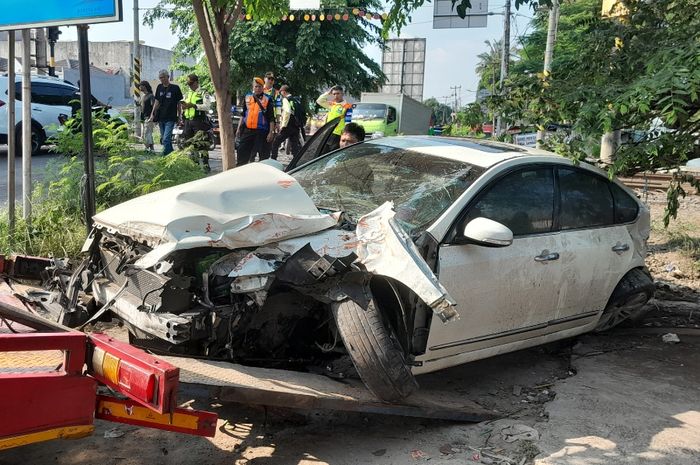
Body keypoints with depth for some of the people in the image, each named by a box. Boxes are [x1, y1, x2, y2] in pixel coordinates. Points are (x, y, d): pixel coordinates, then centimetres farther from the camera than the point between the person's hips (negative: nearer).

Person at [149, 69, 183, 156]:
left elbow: (179, 103, 2)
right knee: (163, 139, 12)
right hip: (161, 118, 6)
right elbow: (157, 102, 15)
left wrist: (179, 116, 0)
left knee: (166, 139, -16)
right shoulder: (159, 87, 11)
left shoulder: (175, 88, -2)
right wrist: (153, 114, 7)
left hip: (170, 118, -6)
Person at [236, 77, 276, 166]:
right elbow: (243, 115, 18)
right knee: (242, 153, 4)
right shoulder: (247, 97, 11)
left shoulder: (267, 99, 0)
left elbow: (271, 118, -2)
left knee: (264, 155, 3)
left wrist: (271, 132, -9)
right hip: (247, 130, 4)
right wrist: (239, 128, 14)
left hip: (262, 131, -4)